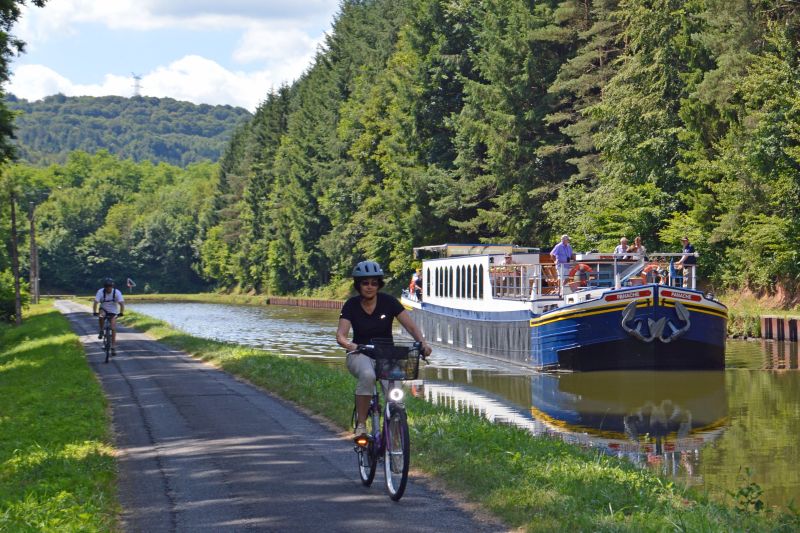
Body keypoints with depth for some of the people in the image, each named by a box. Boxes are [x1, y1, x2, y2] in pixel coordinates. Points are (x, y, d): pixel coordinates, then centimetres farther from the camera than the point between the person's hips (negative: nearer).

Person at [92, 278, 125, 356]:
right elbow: (95, 302, -28)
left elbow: (121, 303, -26)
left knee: (113, 329, -10)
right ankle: (101, 331, -10)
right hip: (104, 310, 0)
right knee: (101, 316, -35)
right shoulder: (100, 292, -20)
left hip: (113, 312, 0)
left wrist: (121, 313, -41)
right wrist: (94, 312, -43)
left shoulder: (117, 292, -20)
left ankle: (113, 347, -2)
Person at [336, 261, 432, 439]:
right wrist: (350, 345, -41)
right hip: (360, 355, -1)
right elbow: (340, 334, -18)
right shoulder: (351, 305, -6)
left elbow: (410, 325, -9)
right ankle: (360, 424, -27)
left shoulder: (388, 302, -5)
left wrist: (422, 342, -28)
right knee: (367, 375, -37)